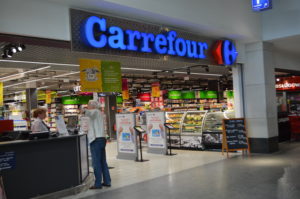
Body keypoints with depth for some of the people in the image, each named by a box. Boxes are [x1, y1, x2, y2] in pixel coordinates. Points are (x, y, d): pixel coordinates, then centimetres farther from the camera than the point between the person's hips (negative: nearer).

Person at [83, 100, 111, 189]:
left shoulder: (95, 111, -7)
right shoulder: (100, 113, 22)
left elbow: (90, 113, -32)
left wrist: (85, 111, -52)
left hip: (96, 139, -10)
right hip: (102, 138, 10)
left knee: (96, 162, -6)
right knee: (103, 162, 12)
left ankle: (98, 183, -4)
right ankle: (107, 181, 16)